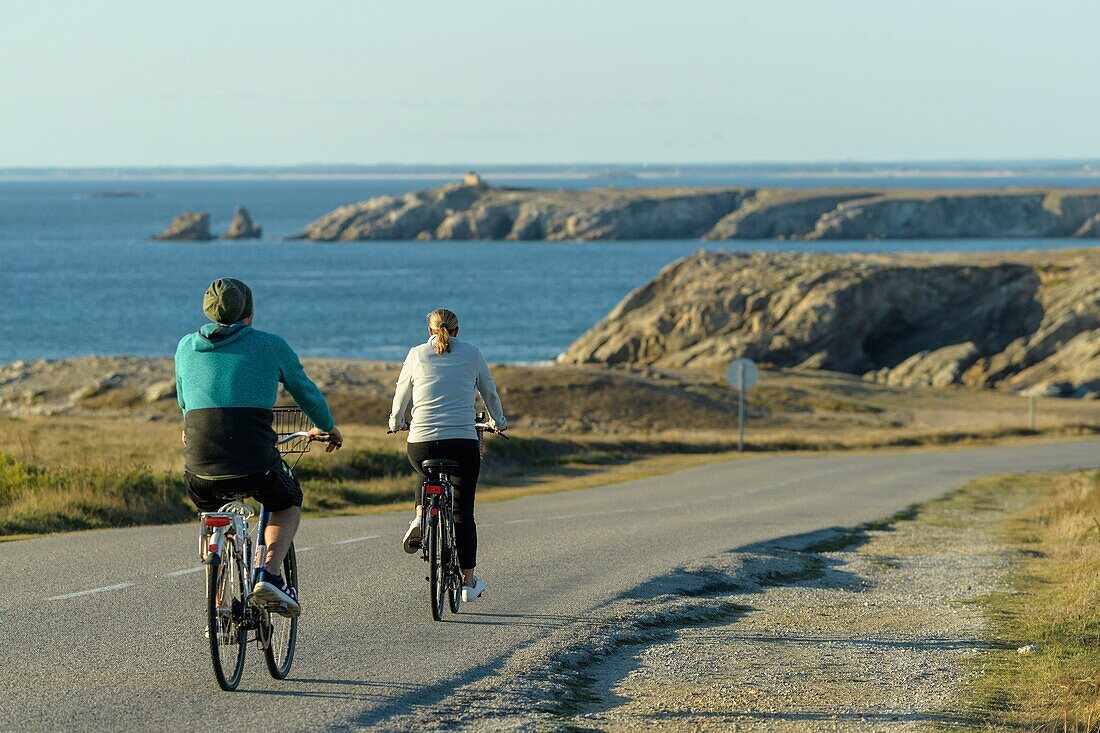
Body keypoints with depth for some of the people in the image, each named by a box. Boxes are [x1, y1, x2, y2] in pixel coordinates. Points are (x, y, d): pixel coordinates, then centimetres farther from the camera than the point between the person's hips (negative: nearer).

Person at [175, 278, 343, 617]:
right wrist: (326, 427, 41)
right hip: (255, 464, -2)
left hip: (200, 468, 2)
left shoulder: (187, 347, 12)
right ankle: (269, 574, 4)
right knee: (288, 503, 28)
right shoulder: (270, 346, 6)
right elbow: (306, 391, 21)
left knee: (215, 517, 34)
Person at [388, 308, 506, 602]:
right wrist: (498, 421, 37)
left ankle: (419, 521, 9)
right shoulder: (472, 354, 6)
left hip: (421, 443, 1)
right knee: (463, 511, 12)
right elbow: (490, 392, 18)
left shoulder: (417, 355, 6)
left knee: (428, 477, 35)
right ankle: (469, 581, 14)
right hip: (464, 442, -1)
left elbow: (401, 395, 16)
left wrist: (396, 422, 36)